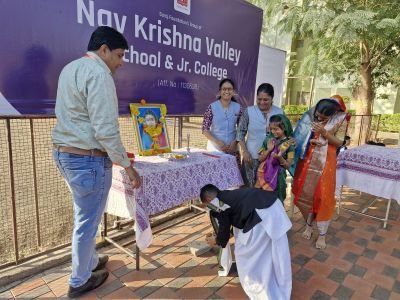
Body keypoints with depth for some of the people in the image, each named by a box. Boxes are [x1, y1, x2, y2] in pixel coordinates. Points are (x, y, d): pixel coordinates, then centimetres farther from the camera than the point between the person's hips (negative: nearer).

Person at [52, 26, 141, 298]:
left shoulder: (70, 68, 16)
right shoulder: (98, 73, -15)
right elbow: (106, 129, -23)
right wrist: (127, 165, -15)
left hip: (64, 153, 10)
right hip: (87, 159, -10)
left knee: (85, 216, 23)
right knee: (87, 221, 6)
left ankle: (90, 261, 42)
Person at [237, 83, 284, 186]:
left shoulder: (279, 112, 2)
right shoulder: (249, 111, -4)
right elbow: (240, 133, -1)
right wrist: (244, 151, -8)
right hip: (252, 156, -1)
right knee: (250, 187, 7)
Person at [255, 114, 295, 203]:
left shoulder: (289, 143, -8)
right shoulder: (268, 139, 1)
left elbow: (288, 165, -8)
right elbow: (260, 159, 1)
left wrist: (279, 157, -25)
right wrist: (268, 150, -14)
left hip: (278, 176, -3)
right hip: (264, 174, 3)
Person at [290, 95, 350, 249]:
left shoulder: (341, 120, -9)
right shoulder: (311, 115, -4)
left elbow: (339, 142, -8)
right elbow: (301, 135, 3)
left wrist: (324, 132, -23)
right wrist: (310, 139, -17)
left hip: (325, 162, -2)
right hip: (308, 160, 3)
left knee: (323, 196, -1)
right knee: (305, 192, 8)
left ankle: (322, 234, 14)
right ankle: (308, 224, 30)